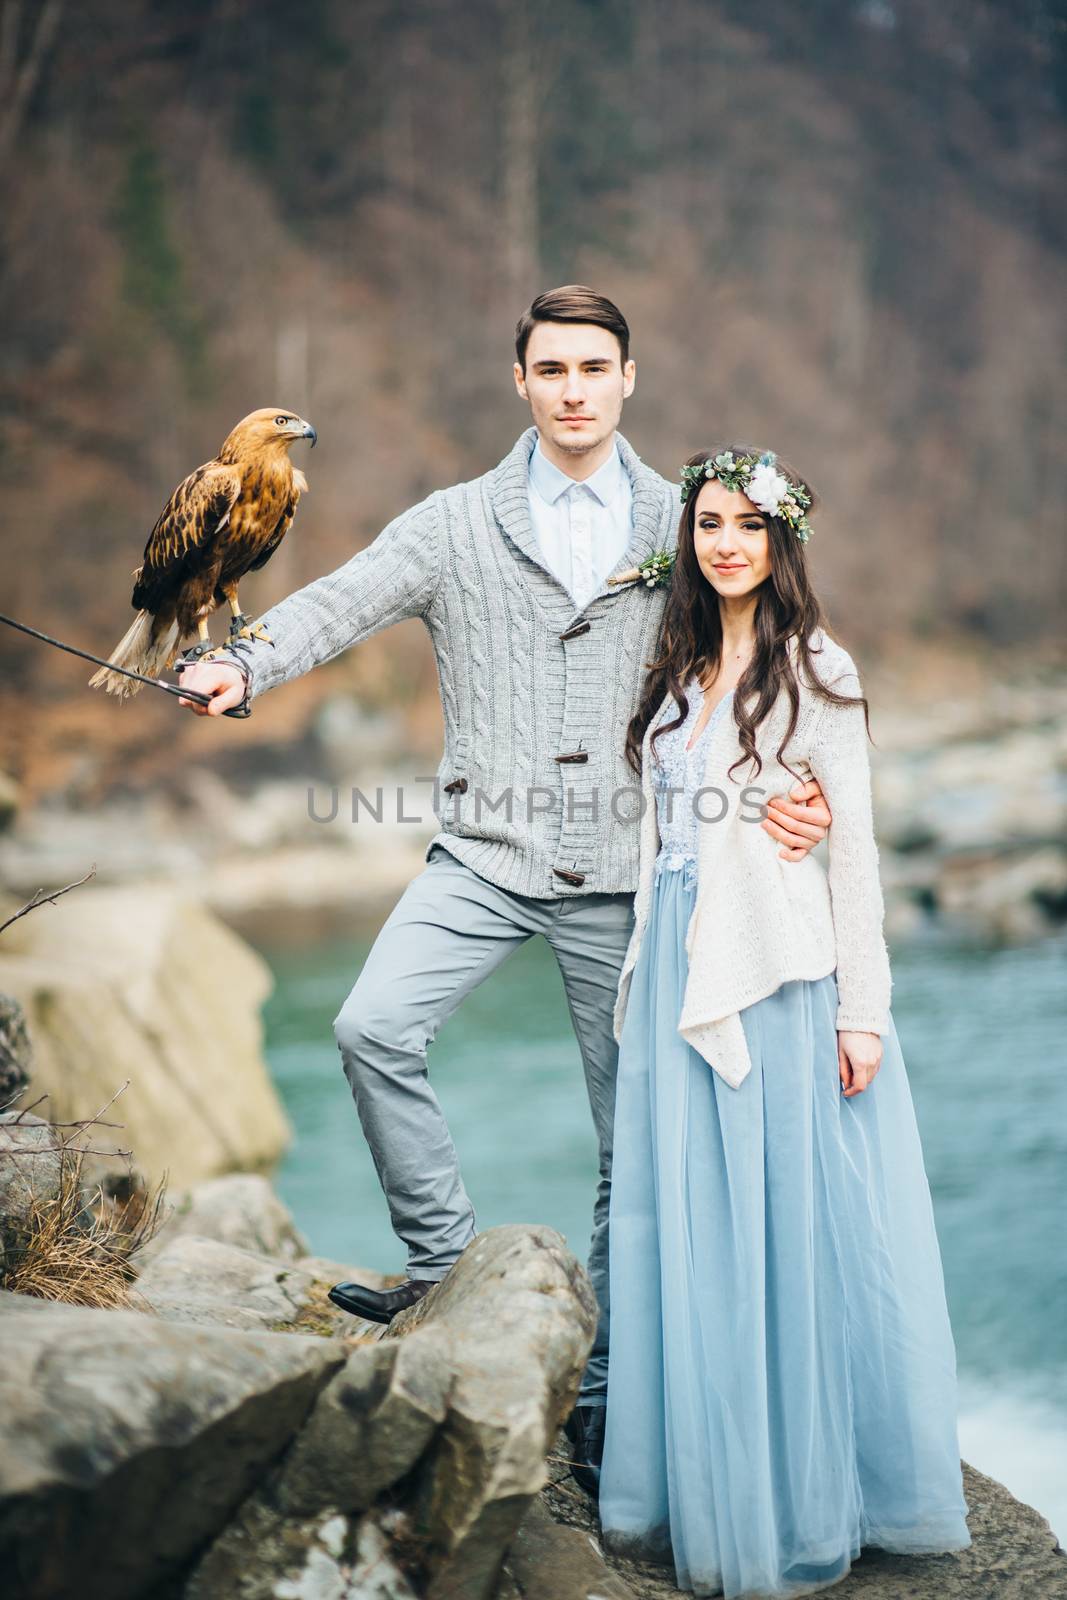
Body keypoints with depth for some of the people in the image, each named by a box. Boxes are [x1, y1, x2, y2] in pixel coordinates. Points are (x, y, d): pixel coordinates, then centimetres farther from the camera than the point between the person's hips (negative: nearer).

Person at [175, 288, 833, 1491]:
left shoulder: (679, 528, 7)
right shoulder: (457, 523, 5)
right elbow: (343, 603, -7)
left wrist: (782, 791, -11)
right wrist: (246, 668, -26)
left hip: (627, 871, 0)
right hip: (487, 855, 0)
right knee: (374, 1027, -22)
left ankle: (603, 1397, 17)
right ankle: (446, 1260, -1)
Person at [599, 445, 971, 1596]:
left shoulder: (815, 672, -3)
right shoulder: (680, 673, 15)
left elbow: (854, 845, -7)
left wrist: (862, 1008, -11)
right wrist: (652, 977, 15)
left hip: (780, 980, -6)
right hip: (677, 977, 6)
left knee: (786, 1230, 0)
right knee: (682, 1231, 8)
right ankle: (693, 1498, 20)